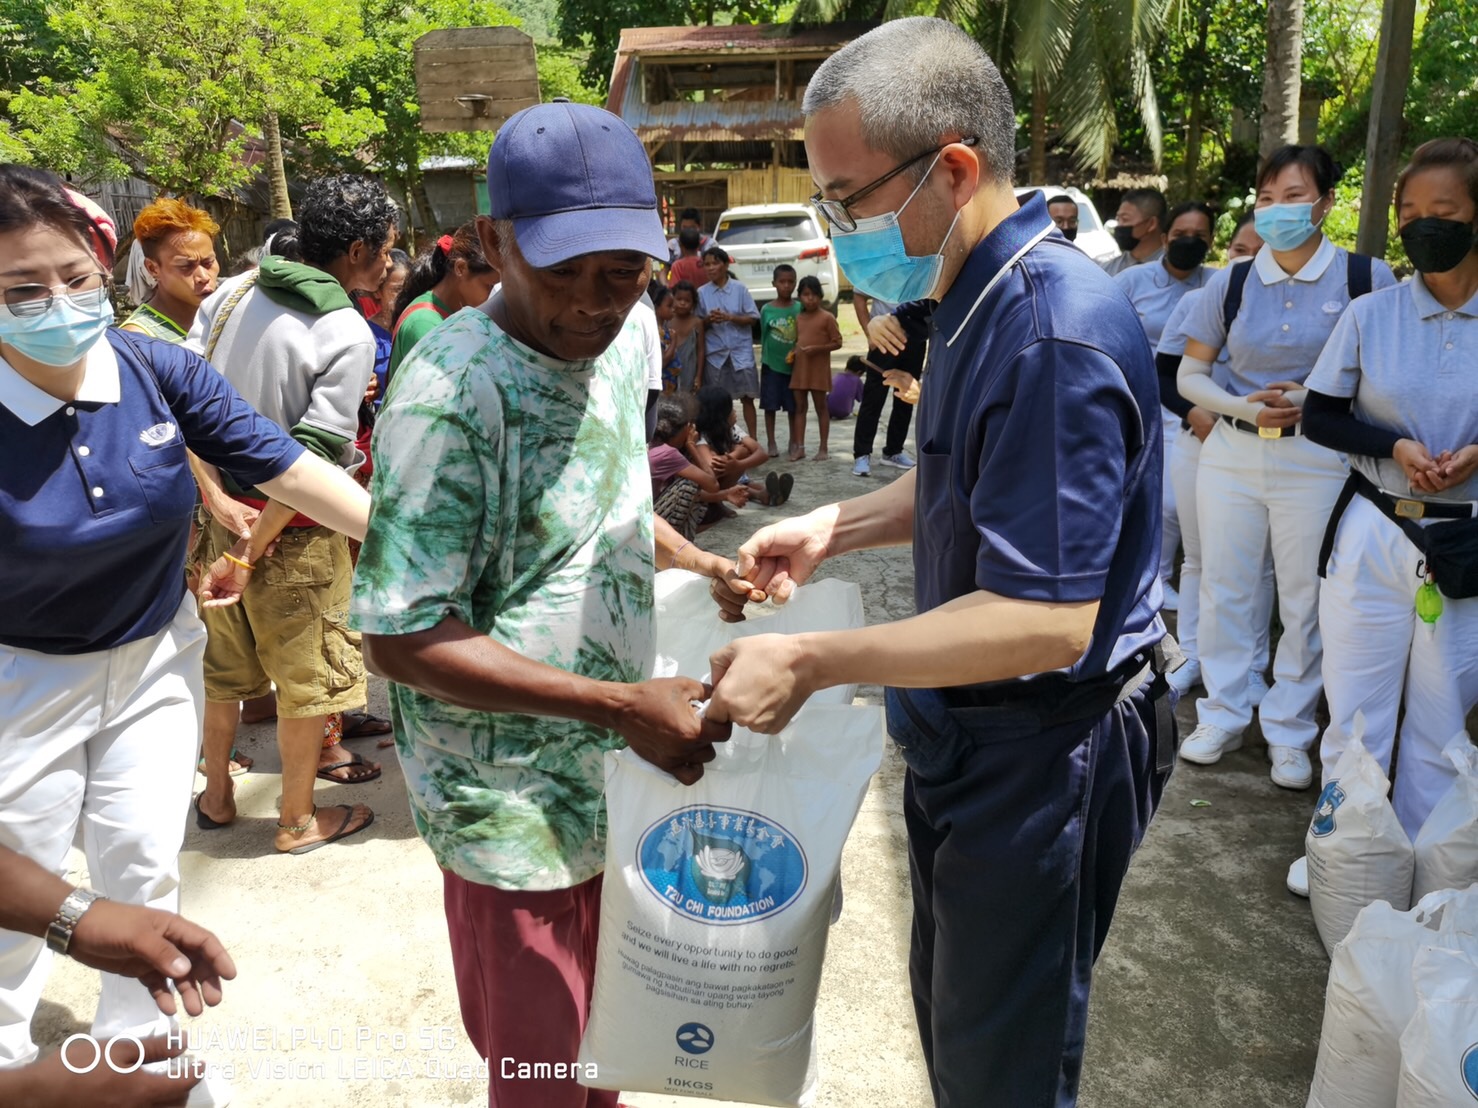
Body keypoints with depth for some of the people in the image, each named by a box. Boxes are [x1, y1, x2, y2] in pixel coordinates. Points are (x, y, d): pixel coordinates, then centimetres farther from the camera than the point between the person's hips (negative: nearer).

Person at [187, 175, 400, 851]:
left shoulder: (231, 293, 2)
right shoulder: (349, 335, -18)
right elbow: (310, 460, -23)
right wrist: (254, 547, -16)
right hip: (293, 528, -6)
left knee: (224, 664, 23)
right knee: (307, 677, 11)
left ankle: (215, 796, 40)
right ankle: (298, 820, 26)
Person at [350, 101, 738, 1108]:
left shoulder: (626, 337, 0)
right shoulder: (453, 393, -25)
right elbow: (403, 638, -24)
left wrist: (694, 562, 2)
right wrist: (623, 706, -26)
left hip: (614, 766, 7)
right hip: (517, 807, -7)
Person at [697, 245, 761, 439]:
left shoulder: (740, 289, -1)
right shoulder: (702, 293, 3)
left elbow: (752, 318, -1)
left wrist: (729, 317, -15)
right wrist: (709, 320, -15)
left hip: (741, 351, -1)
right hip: (715, 353, 2)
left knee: (747, 397, -1)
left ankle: (753, 440, 4)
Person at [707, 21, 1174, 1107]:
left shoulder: (1054, 334, -28)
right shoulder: (982, 301, 4)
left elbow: (1049, 620, -31)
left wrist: (812, 661, -27)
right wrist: (833, 526, 4)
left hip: (1044, 758, -9)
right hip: (975, 734, 9)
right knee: (951, 1010, 27)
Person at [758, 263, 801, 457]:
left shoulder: (800, 308, -2)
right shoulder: (767, 309, -3)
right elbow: (763, 337, 4)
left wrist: (798, 350, -15)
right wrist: (765, 359, 2)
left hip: (794, 364, 0)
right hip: (771, 364, 0)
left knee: (793, 406, 9)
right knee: (770, 406, 5)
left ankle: (793, 443, 21)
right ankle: (771, 443, 16)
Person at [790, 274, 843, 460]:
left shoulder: (827, 317, -8)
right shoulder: (798, 318, 11)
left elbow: (837, 343, -9)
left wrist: (817, 348, -20)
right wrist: (792, 353, 1)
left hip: (818, 369, -6)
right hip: (799, 368, 6)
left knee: (820, 408, 3)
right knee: (800, 408, 7)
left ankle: (823, 448, 8)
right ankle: (799, 447, 11)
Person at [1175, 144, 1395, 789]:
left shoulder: (1366, 278, -5)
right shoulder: (1232, 283, 3)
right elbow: (1190, 374, 7)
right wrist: (1246, 406, -11)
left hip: (1318, 462, -3)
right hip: (1232, 452, 3)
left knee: (1305, 600, 5)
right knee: (1224, 588, 9)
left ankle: (1289, 731, 21)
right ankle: (1222, 717, 25)